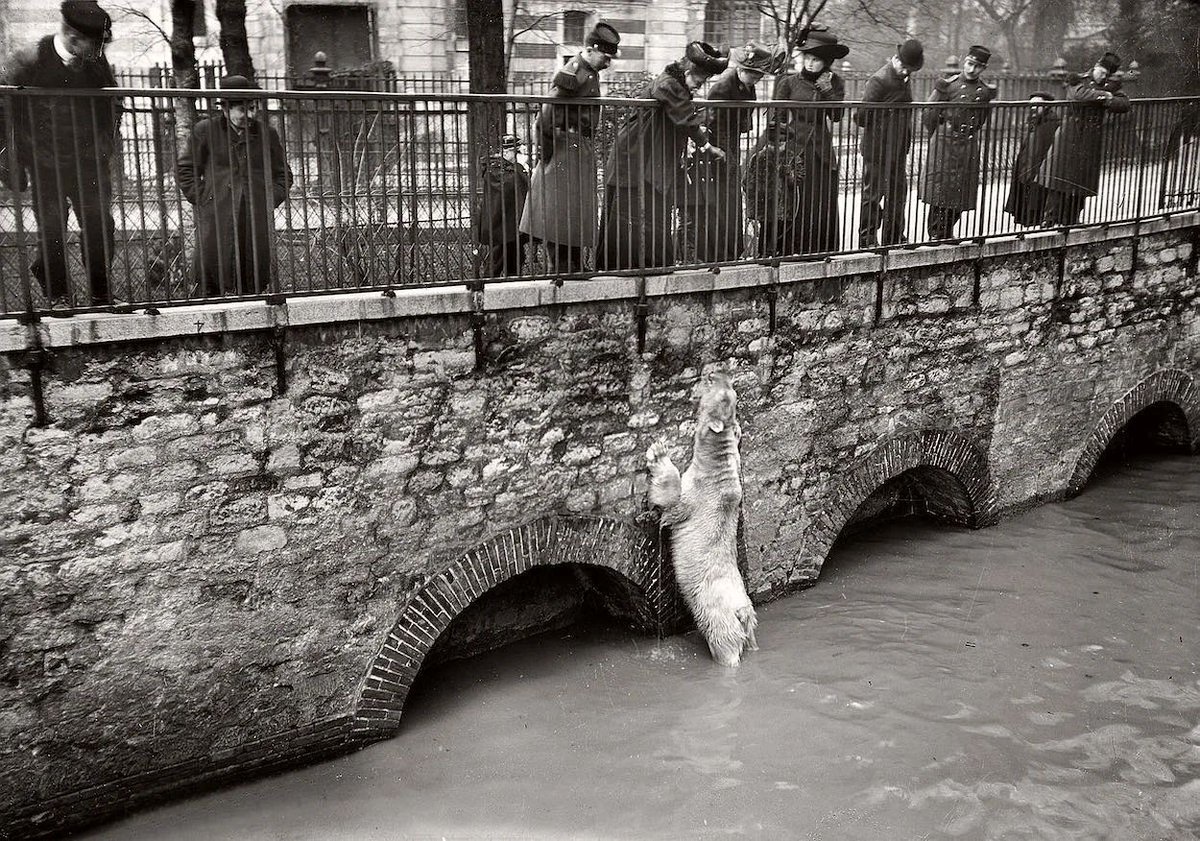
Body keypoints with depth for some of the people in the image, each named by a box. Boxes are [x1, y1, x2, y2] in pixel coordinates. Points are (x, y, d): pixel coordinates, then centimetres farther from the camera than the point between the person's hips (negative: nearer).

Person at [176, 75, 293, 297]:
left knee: (256, 278, 2)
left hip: (257, 219, 2)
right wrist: (202, 199, -3)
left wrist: (270, 200, 5)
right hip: (216, 218, -2)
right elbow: (185, 170, 8)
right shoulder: (205, 130, 4)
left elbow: (282, 174, 20)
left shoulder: (266, 133, 12)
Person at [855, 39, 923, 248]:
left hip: (898, 150, 8)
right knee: (873, 194, 1)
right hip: (878, 150, -8)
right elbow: (861, 116, -18)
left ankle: (893, 238, 26)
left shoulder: (905, 78, 9)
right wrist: (880, 128, -4)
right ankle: (867, 240, 11)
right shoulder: (880, 80, -18)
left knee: (898, 193, 15)